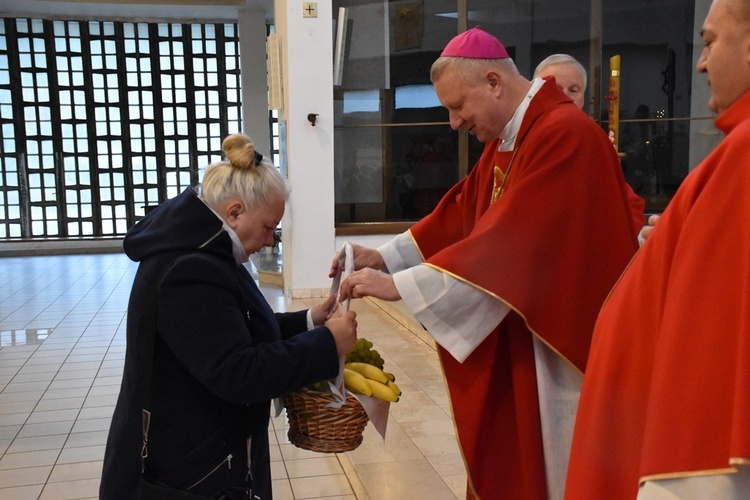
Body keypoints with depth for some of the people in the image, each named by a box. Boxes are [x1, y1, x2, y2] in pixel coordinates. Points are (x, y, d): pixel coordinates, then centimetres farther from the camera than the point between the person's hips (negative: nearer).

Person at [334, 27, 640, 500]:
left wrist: (399, 285, -27)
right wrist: (382, 257, -3)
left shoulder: (565, 134, -22)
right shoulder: (504, 140, 9)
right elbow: (457, 216, 9)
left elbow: (507, 240, -29)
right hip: (512, 342, 9)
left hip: (560, 344, -9)